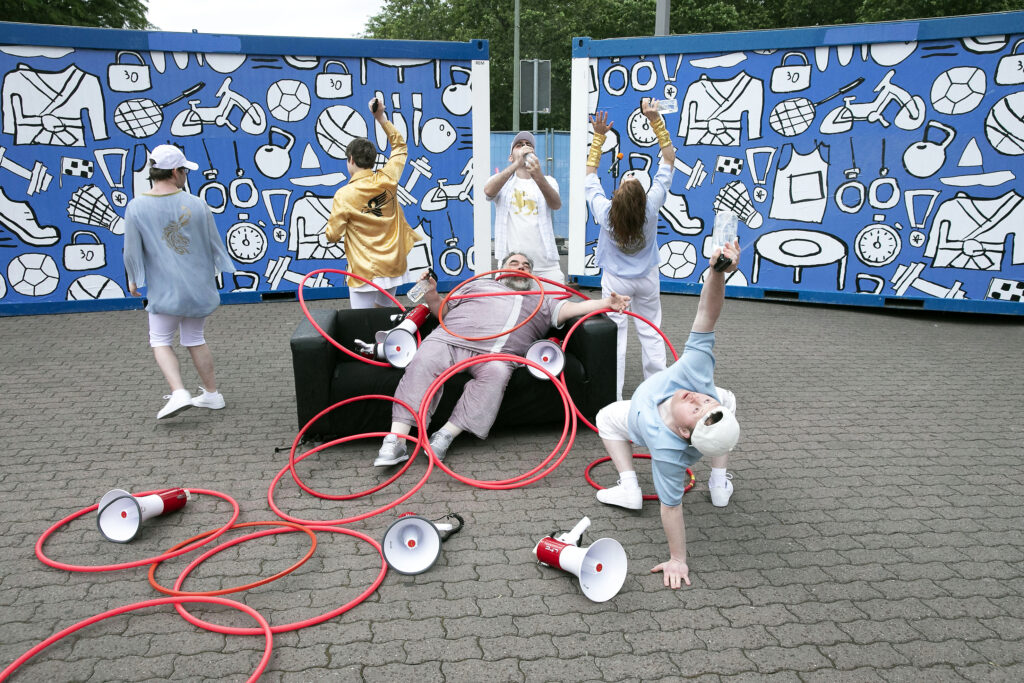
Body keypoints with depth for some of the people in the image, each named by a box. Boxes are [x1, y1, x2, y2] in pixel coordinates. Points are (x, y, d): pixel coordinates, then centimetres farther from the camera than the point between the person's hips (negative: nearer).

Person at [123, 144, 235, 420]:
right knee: (195, 339, 16)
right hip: (199, 286, 3)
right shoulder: (197, 204, -5)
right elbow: (215, 244, 4)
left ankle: (179, 393, -6)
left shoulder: (136, 207, -9)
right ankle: (212, 394, 21)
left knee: (160, 341, 11)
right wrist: (218, 271, 23)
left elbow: (132, 251, -2)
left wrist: (133, 280, 15)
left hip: (165, 291, -3)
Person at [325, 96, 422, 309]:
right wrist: (381, 117, 13)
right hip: (393, 265, 5)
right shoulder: (387, 180, -3)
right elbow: (399, 146, 14)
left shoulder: (344, 195, -14)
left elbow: (332, 236, -9)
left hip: (365, 271, -5)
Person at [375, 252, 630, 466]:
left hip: (497, 353, 0)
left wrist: (606, 302, 0)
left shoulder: (541, 302, 33)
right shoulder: (478, 285, 34)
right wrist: (432, 295, 9)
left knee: (496, 372, -34)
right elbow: (442, 310, 30)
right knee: (425, 361, -28)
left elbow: (569, 308, 16)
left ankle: (447, 434, -33)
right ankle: (396, 440, -33)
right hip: (452, 338, 0)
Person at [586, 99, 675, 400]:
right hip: (647, 279, 1)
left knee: (615, 334, 2)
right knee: (651, 332, 12)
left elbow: (590, 174, -5)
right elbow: (669, 160, -13)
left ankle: (614, 396, 4)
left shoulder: (605, 213, -23)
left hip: (615, 280, -1)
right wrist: (656, 120, -15)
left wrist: (598, 136, -8)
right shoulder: (652, 207, -23)